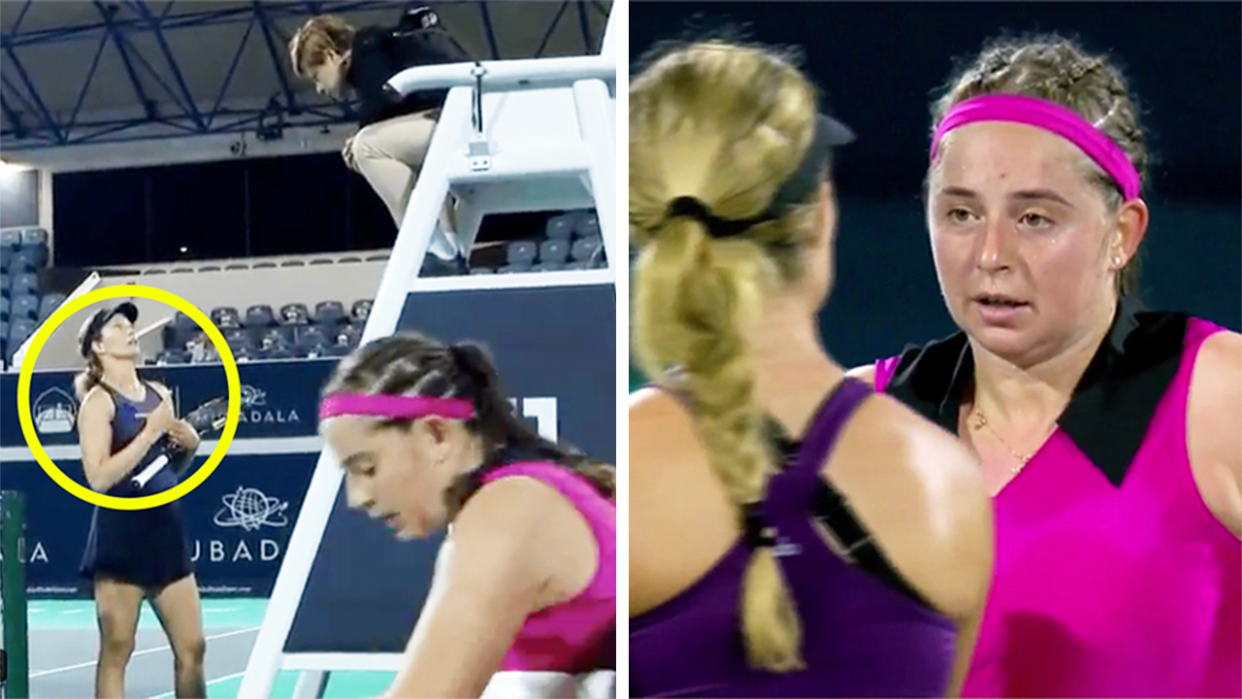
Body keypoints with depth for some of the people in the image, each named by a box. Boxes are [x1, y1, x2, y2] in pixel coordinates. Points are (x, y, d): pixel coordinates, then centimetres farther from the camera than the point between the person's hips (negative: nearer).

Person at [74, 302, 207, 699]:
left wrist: (188, 446, 3)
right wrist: (151, 432, -18)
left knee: (192, 648, 7)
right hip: (120, 539, -6)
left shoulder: (160, 395, 11)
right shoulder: (98, 401, -7)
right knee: (116, 651, 1)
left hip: (167, 533, 6)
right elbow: (98, 477, -19)